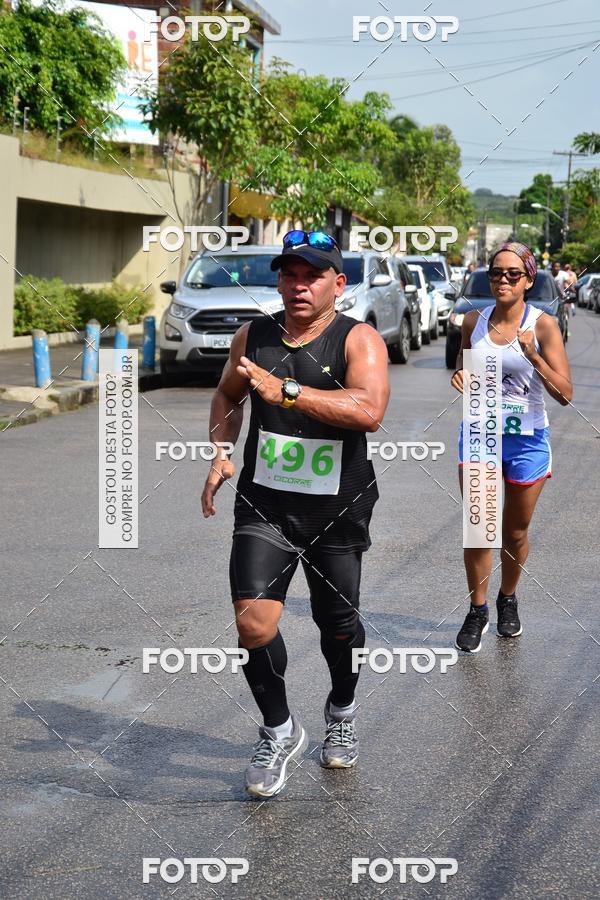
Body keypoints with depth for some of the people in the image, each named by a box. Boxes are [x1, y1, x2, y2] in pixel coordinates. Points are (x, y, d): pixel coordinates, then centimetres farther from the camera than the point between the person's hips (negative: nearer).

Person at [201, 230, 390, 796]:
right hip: (264, 506, 2)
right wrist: (221, 453, 5)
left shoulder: (359, 340, -10)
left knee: (338, 625, 12)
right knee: (254, 622, -14)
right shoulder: (253, 337, 3)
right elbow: (228, 394, 22)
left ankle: (342, 712, 43)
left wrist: (285, 390, -35)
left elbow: (369, 409, -29)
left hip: (337, 511, -2)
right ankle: (279, 731, 9)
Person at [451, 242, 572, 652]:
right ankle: (477, 611, 15)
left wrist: (533, 356, -27)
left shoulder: (543, 324, -10)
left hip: (526, 440, -2)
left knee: (516, 533, 12)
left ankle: (508, 599, 36)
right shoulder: (474, 321, 1)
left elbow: (565, 394, -14)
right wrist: (461, 377, -6)